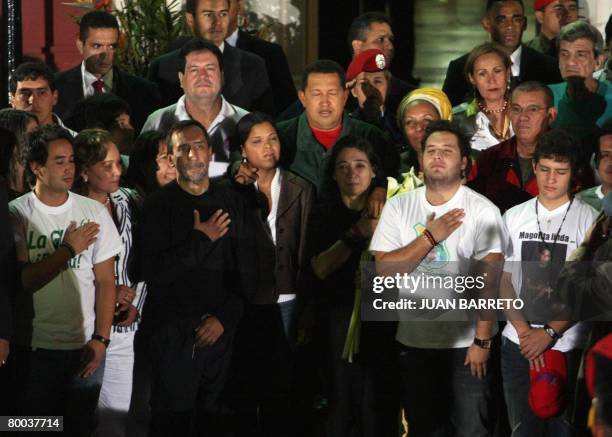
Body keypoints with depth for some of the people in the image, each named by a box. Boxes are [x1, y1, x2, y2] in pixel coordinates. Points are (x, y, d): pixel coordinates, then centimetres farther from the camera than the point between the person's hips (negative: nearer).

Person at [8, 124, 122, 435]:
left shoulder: (94, 212, 2)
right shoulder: (16, 214, -5)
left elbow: (105, 281, 4)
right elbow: (20, 281, -14)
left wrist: (101, 339, -3)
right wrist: (69, 249, -13)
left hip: (85, 347, 2)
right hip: (32, 348, -2)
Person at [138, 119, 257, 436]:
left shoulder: (231, 203, 9)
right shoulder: (159, 205, -2)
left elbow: (247, 271, 7)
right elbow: (154, 273, -13)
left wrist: (224, 317, -5)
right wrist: (201, 240, -13)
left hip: (220, 331, 3)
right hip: (172, 333, -3)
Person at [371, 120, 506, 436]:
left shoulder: (482, 210, -8)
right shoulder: (398, 207, 2)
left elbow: (489, 280, -12)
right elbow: (384, 269, -6)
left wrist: (482, 339, -16)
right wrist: (430, 237, -14)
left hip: (467, 343, -3)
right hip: (414, 341, 3)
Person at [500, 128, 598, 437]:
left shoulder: (589, 220, -4)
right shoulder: (513, 217, 7)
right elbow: (502, 280, 8)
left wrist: (549, 333, -13)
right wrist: (523, 331, -6)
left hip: (568, 345, -3)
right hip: (518, 343, 3)